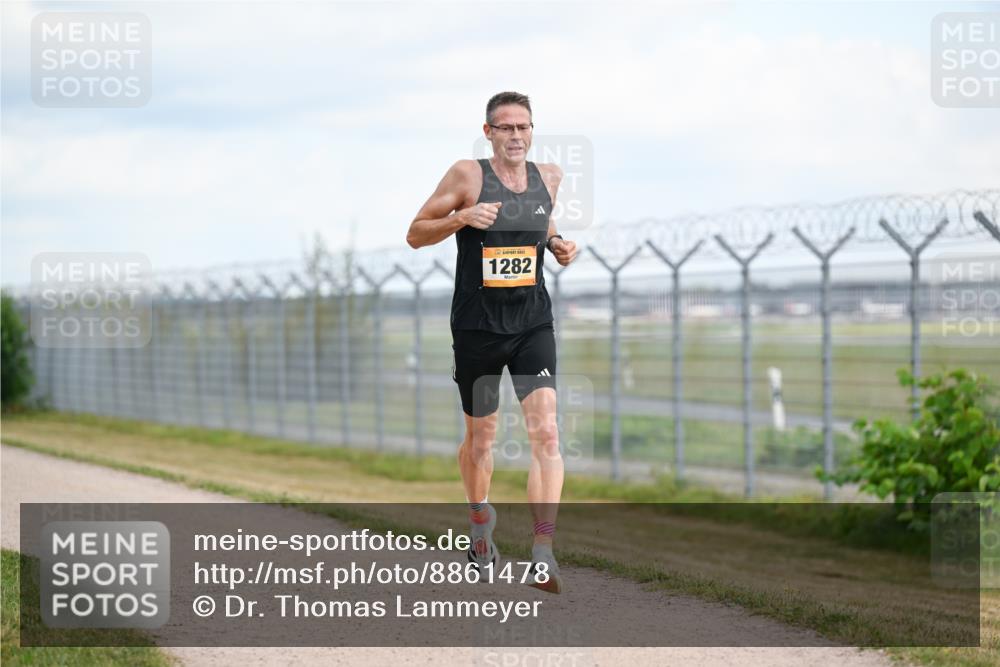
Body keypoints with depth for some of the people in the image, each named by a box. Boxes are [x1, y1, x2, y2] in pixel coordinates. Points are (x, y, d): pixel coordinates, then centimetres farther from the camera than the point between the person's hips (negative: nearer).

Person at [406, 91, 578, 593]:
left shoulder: (549, 176, 5)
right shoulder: (467, 176, -7)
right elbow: (415, 235, -3)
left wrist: (557, 244, 4)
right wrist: (462, 217, -20)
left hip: (532, 325, 2)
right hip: (477, 326, -2)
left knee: (545, 432, -15)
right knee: (480, 436, 13)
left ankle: (543, 555, -18)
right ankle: (480, 526, 41)